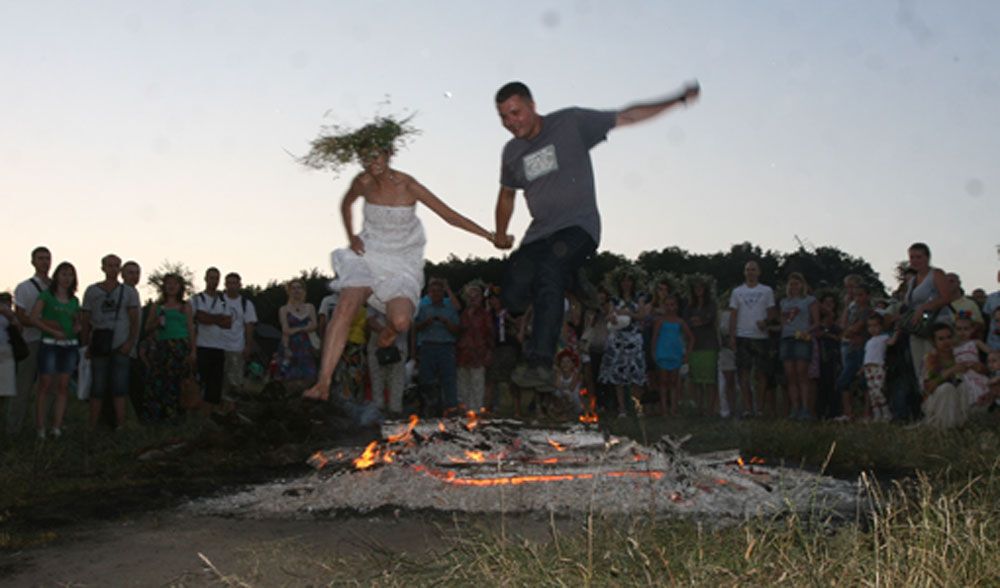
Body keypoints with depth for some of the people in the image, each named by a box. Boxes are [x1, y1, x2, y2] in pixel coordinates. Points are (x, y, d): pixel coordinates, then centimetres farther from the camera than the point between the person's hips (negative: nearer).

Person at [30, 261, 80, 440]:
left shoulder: (74, 300, 14)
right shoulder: (46, 295, 0)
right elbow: (34, 318, -8)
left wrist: (77, 328, 1)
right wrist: (53, 331, -14)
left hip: (70, 346, 5)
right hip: (49, 344, -5)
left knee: (63, 387, 2)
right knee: (45, 386, -5)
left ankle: (57, 428, 3)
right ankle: (40, 429, -3)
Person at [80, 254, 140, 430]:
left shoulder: (129, 292, 7)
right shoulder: (92, 291, 8)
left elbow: (134, 320, 2)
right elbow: (85, 320, 11)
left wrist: (131, 342, -11)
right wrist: (88, 345, 5)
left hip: (120, 347, -1)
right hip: (99, 347, 1)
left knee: (119, 389, -3)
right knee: (97, 390, 2)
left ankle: (120, 426, 0)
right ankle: (92, 428, 6)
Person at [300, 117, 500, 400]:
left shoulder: (407, 185, -16)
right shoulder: (363, 183, -5)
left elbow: (450, 216, -14)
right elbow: (346, 205, 20)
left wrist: (492, 237, -18)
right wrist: (351, 237, 5)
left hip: (402, 264, -2)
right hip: (369, 255, 2)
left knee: (401, 321, -25)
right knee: (345, 307, -22)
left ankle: (390, 331, 17)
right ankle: (323, 382, -25)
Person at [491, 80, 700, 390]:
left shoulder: (571, 123, 0)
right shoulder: (512, 152, 13)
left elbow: (627, 117, 2)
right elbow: (507, 193, 32)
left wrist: (678, 100, -2)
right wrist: (500, 233, 25)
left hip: (577, 226, -5)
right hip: (539, 234, 5)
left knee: (549, 269, -34)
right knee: (514, 296, -14)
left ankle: (540, 362, -42)